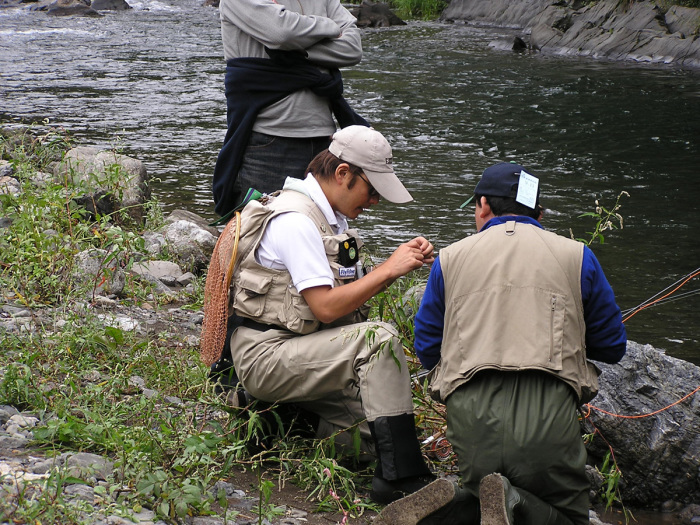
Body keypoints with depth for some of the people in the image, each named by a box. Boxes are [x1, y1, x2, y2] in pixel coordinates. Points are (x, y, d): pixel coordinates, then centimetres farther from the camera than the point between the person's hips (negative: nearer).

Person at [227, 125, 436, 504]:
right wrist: (388, 270, -17)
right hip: (266, 355, -9)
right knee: (379, 338, -29)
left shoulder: (329, 215, 14)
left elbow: (353, 289, 17)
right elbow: (326, 306, -23)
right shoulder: (295, 220, -18)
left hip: (295, 352, 10)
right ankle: (400, 477, -29)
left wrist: (403, 261, 2)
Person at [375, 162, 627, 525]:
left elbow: (427, 350, 19)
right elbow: (612, 347, 20)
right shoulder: (577, 256, 13)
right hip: (548, 405, -2)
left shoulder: (450, 257, 16)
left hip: (469, 404, 2)